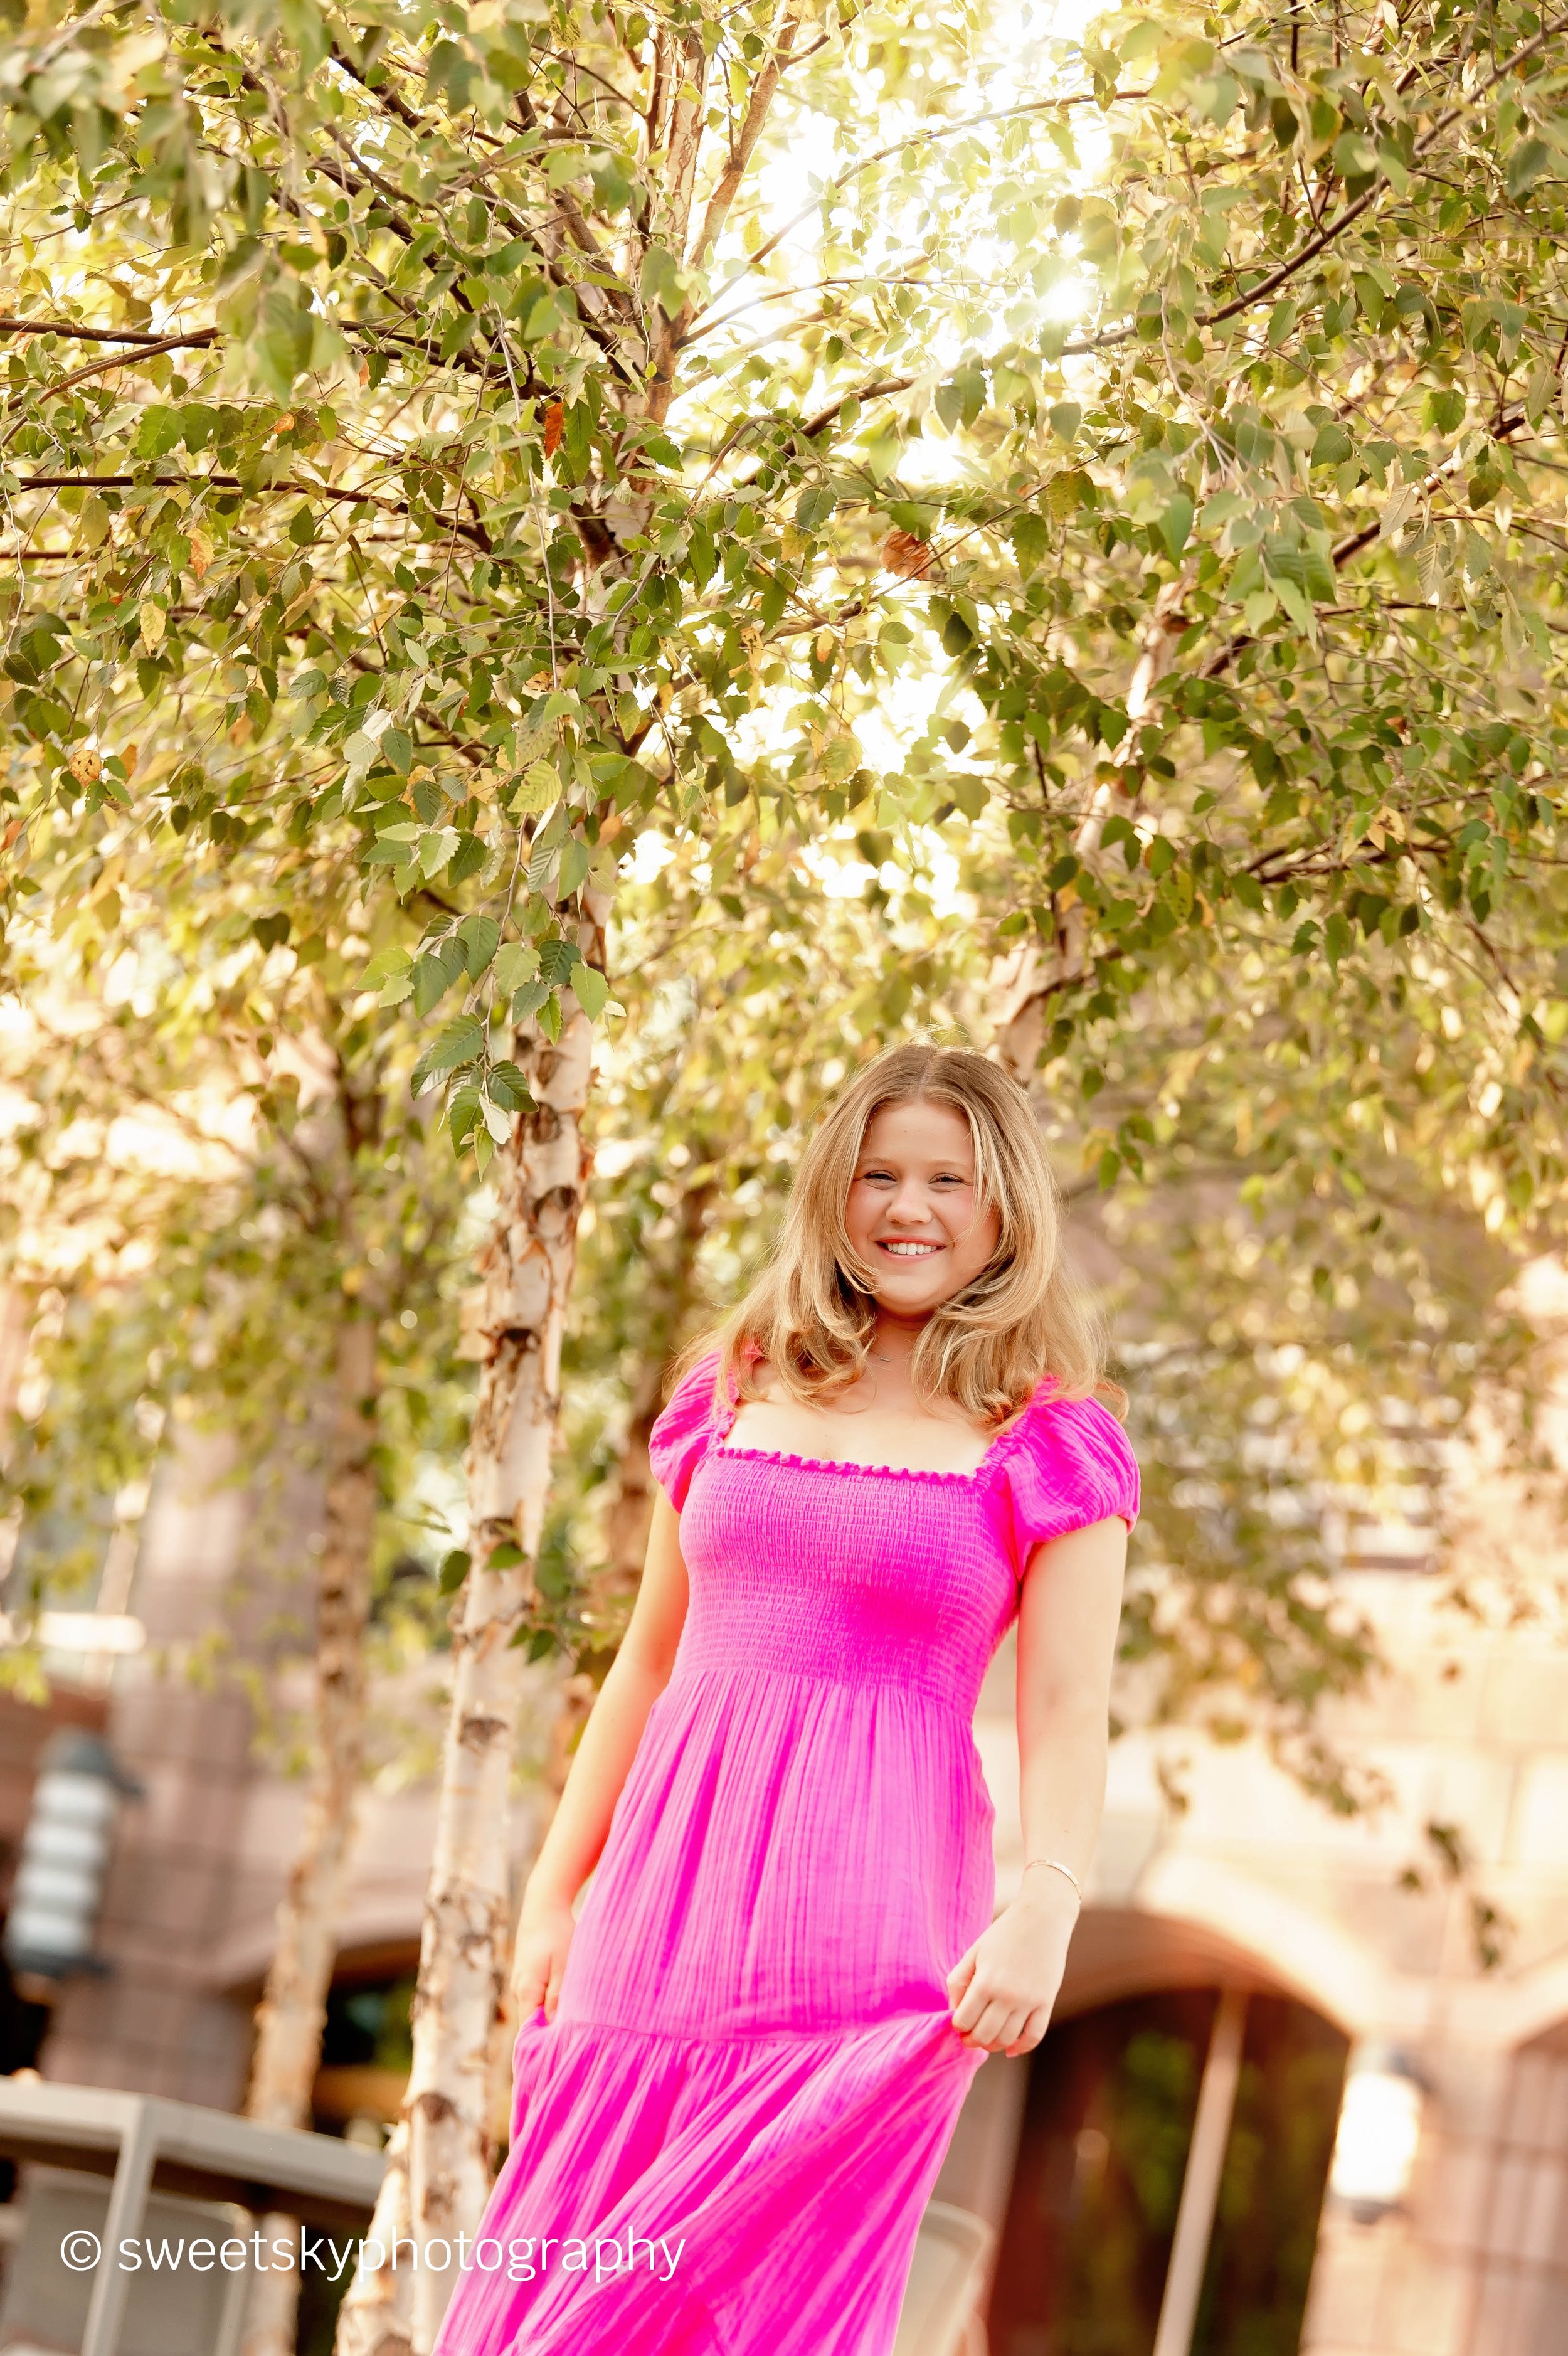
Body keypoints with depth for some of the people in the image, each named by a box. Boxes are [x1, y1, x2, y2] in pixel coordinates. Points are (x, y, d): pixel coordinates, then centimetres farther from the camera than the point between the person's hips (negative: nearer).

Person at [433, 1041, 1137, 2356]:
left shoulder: (1048, 1444, 1)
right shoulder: (735, 1393, 13)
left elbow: (1065, 1717, -6)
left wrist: (1042, 1913, -23)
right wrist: (553, 1894, 14)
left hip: (862, 1925, -4)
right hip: (668, 1902, 4)